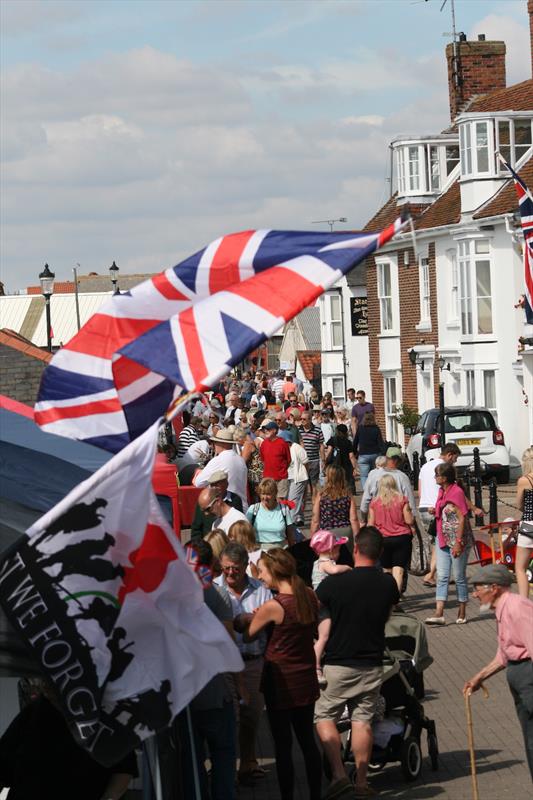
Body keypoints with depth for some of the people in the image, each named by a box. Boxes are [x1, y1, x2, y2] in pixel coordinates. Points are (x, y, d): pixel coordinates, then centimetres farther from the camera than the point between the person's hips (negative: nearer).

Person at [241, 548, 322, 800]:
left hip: (281, 682, -6)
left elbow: (248, 635, -9)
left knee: (282, 746, 2)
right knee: (307, 740, 15)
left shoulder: (274, 606, -20)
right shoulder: (309, 597, -1)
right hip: (306, 678, 6)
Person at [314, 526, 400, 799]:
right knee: (363, 720, 9)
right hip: (372, 664, 3)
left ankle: (338, 774, -3)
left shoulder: (332, 584, -15)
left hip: (337, 664, -3)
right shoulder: (388, 584, -4)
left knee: (324, 716, 8)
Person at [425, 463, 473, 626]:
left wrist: (458, 542, -21)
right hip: (443, 539, 8)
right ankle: (439, 614, -5)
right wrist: (434, 511, 5)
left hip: (457, 540, -8)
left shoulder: (456, 492, -15)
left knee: (459, 577, 3)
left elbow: (462, 518, -17)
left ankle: (462, 614, 15)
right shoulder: (442, 491, 11)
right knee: (442, 577, 0)